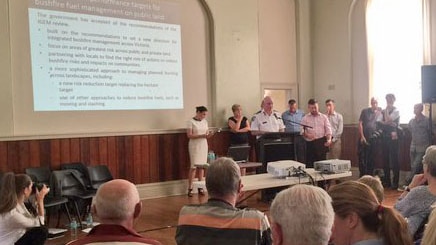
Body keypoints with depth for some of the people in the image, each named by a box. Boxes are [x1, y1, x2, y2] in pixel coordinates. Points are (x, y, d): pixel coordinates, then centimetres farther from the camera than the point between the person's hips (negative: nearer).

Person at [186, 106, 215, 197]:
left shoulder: (205, 121, 11)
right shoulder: (191, 121, -6)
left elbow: (207, 135, 13)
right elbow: (189, 135, -12)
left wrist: (210, 134, -11)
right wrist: (201, 135, -21)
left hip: (203, 145, 5)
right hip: (194, 146, -5)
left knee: (202, 166, 2)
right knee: (194, 166, -8)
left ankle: (200, 188, 8)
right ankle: (190, 188, -2)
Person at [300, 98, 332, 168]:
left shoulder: (324, 117, 11)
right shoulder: (305, 118, 8)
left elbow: (328, 130, 5)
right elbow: (302, 131, 2)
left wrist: (329, 139, -12)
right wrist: (307, 135, -20)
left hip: (322, 143, 1)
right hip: (310, 143, -1)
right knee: (309, 164, -1)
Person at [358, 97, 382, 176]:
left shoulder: (380, 112, 7)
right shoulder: (365, 111, 1)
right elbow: (360, 124, -2)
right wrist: (362, 136, -8)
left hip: (374, 139, 2)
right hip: (364, 138, -2)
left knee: (371, 159, 8)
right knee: (362, 158, -2)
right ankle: (362, 177, 6)